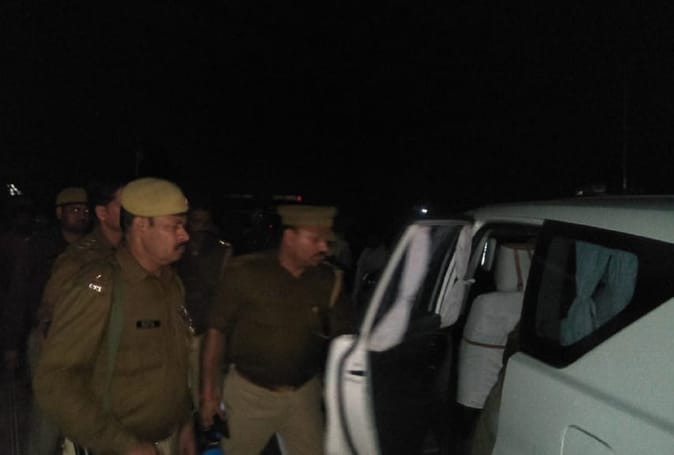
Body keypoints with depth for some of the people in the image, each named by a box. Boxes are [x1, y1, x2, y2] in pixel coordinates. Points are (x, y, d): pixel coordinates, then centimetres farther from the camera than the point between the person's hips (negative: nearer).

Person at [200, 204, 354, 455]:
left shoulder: (329, 280, -7)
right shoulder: (245, 272, -14)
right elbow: (217, 330, -8)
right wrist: (209, 392, -8)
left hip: (304, 394, 2)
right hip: (248, 391, -1)